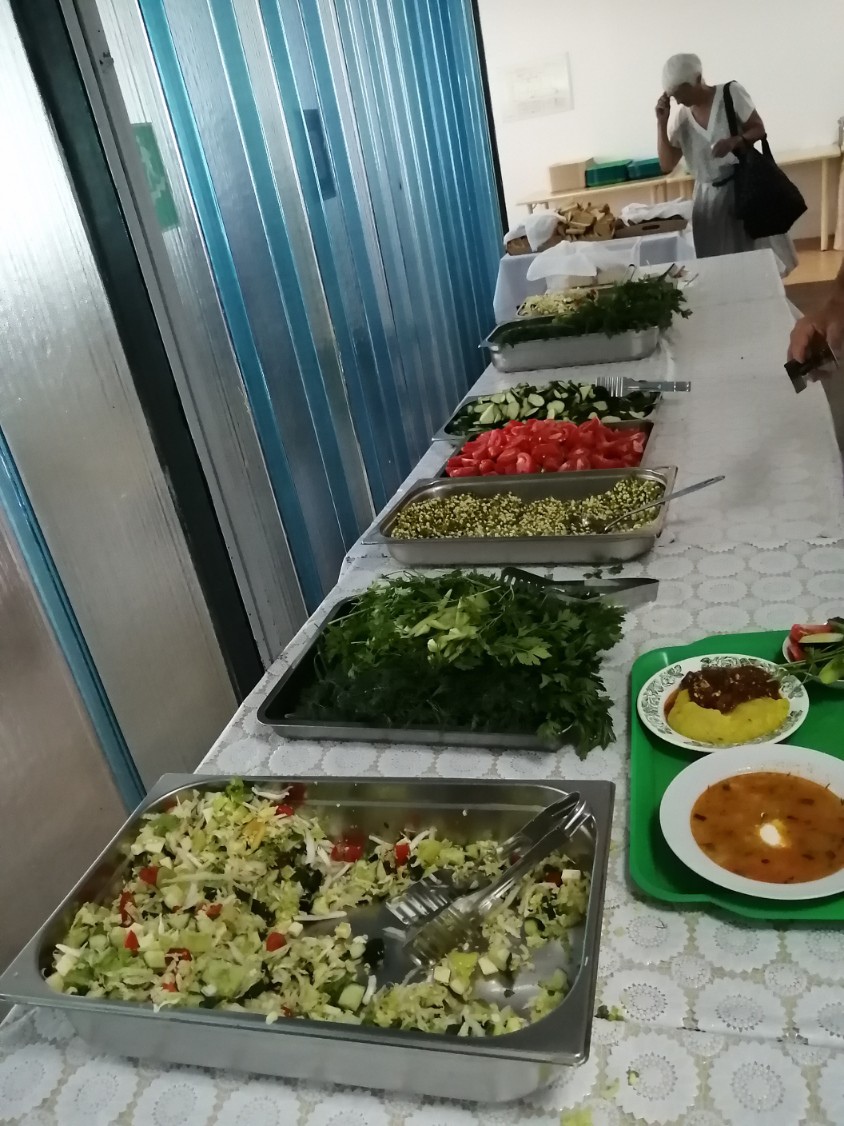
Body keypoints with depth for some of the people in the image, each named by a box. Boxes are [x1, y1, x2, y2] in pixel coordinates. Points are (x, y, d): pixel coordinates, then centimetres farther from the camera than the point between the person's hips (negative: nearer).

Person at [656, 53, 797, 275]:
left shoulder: (731, 93, -6)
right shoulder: (682, 117, 2)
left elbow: (759, 129, -5)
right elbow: (667, 166, -2)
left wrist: (734, 141, -25)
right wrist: (661, 123, -9)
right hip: (710, 197, 3)